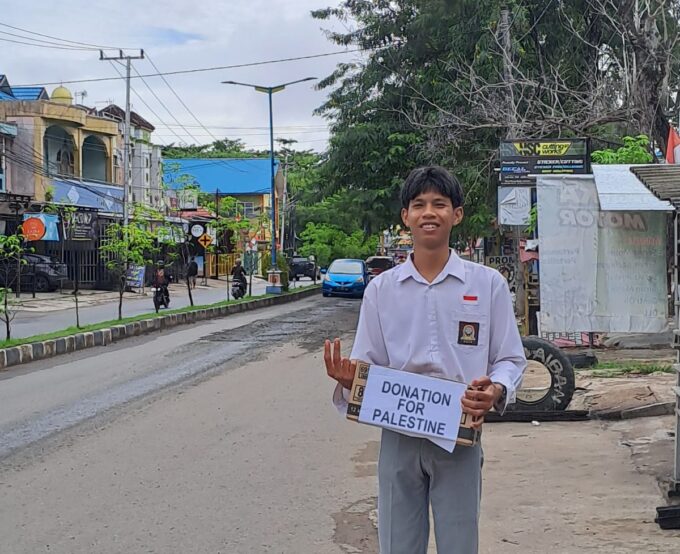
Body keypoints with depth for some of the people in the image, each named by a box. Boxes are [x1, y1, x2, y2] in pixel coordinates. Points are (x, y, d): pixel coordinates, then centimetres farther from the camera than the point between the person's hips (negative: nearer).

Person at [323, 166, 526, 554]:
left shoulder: (488, 284, 2)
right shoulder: (381, 289, 7)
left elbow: (511, 359, 5)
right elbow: (366, 366, 8)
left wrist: (495, 391, -17)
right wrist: (348, 379, -15)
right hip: (398, 437, 2)